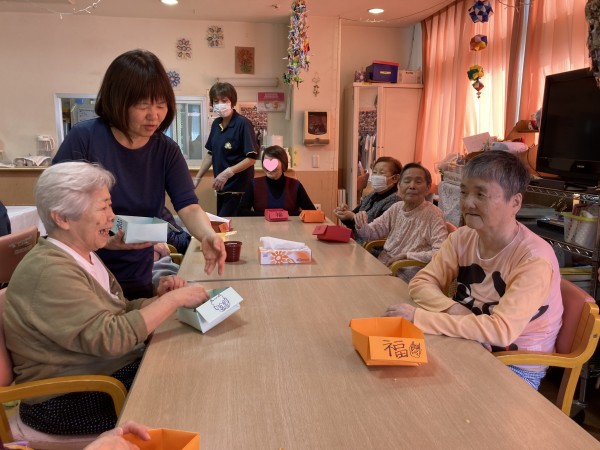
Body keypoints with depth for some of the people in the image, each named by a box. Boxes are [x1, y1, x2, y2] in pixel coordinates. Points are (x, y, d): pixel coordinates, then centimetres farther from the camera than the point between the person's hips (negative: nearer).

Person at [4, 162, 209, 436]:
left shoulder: (83, 255, 6)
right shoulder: (49, 272, -23)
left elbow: (115, 313, 7)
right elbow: (109, 337, -28)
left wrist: (157, 299, -10)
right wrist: (174, 299, -23)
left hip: (115, 367, 8)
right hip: (68, 401, -8)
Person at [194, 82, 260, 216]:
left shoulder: (243, 124, -14)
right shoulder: (216, 124, 8)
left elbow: (252, 157, -16)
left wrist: (228, 173, -24)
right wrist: (197, 178, 12)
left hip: (238, 188, -7)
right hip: (222, 187, 7)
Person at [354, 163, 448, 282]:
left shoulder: (433, 215, -13)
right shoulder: (396, 208, 6)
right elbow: (371, 233, 12)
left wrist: (406, 255, -20)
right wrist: (360, 224, -9)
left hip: (406, 279, -5)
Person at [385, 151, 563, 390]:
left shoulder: (534, 259, -24)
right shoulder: (462, 238, -6)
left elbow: (502, 330, -32)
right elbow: (421, 282, -4)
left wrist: (420, 317, -33)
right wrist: (453, 309, -24)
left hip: (517, 366, -5)